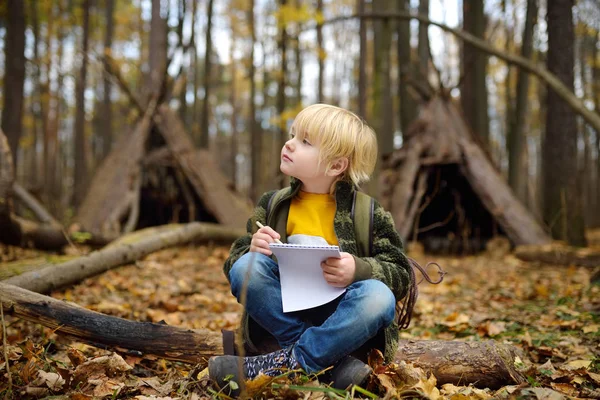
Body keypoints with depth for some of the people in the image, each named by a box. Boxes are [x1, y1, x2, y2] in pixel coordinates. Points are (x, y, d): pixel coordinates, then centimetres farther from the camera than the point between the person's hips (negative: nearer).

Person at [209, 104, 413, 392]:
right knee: (246, 267, -23)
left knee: (379, 297, -31)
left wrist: (359, 270, -24)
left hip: (340, 320, -2)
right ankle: (329, 362, -24)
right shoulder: (272, 205, 6)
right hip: (284, 314, 2)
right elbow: (234, 264, 6)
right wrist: (252, 250, -18)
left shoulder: (367, 214, -2)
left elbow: (401, 274, -4)